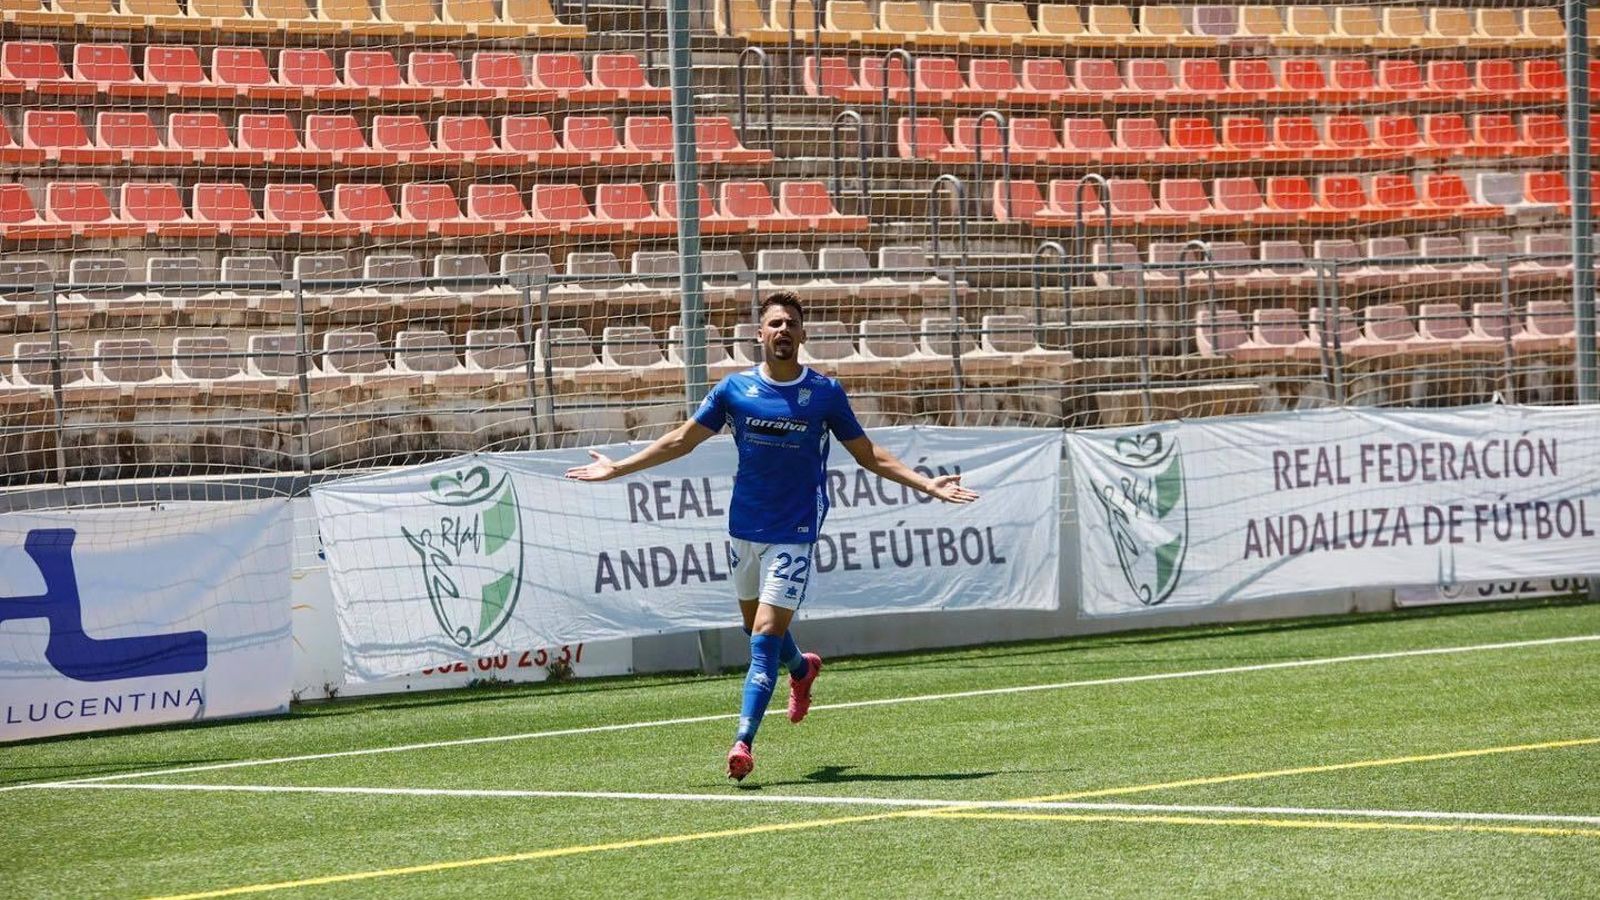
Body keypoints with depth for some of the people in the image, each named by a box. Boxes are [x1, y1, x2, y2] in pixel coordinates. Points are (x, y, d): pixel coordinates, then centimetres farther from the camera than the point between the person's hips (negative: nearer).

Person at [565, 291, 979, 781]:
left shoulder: (825, 393, -3)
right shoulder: (735, 388, 1)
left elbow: (868, 455, 6)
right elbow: (682, 440, 10)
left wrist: (928, 484, -3)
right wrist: (616, 469, 10)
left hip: (794, 533, -4)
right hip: (745, 527, 4)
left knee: (766, 635, -13)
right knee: (756, 625, 18)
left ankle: (743, 741, -16)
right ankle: (802, 668, 51)